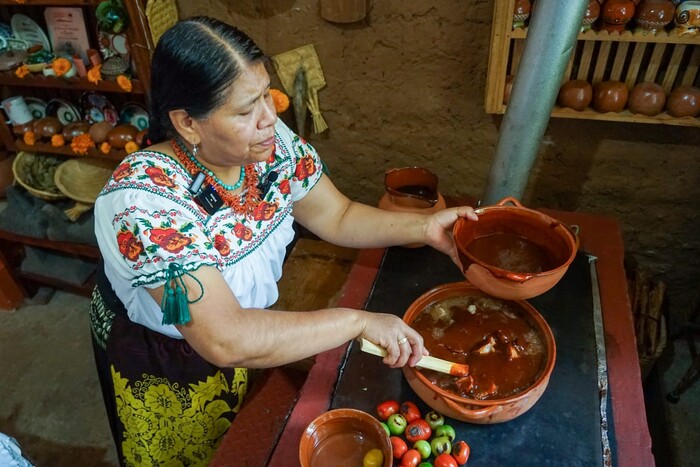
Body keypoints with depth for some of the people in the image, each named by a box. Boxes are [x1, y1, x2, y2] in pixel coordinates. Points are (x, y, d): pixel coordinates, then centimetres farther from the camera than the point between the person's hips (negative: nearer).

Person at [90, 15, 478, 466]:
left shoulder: (269, 143, -21)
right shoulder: (146, 203, -38)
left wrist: (424, 226, -22)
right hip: (161, 362, -4)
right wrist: (358, 321, -39)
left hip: (245, 327, 5)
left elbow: (338, 218, -9)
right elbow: (226, 340, -42)